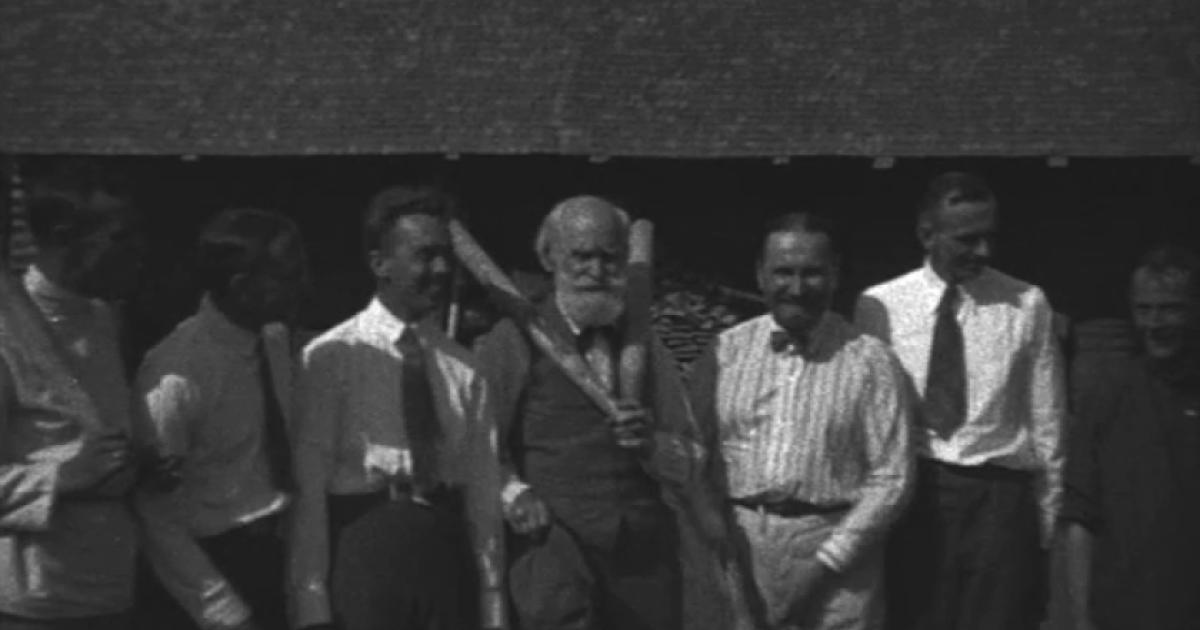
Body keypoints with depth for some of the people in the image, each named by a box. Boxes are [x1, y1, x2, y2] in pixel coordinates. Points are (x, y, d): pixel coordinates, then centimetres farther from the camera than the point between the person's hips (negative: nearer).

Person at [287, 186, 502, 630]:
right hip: (364, 549, -3)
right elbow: (309, 487, -6)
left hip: (448, 551, 4)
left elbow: (483, 490, 10)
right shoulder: (330, 357, -3)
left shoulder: (462, 368, 9)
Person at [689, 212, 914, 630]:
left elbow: (890, 478, -4)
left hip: (834, 548, -2)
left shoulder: (870, 361, -2)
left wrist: (826, 560, -9)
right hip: (736, 546, 2)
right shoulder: (725, 351, 5)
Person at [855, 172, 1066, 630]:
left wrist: (1049, 515, 5)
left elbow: (1047, 420, 5)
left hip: (998, 497, 0)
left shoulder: (1027, 305, 2)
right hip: (912, 494, 0)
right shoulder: (880, 305, 2)